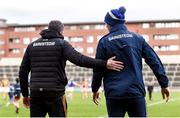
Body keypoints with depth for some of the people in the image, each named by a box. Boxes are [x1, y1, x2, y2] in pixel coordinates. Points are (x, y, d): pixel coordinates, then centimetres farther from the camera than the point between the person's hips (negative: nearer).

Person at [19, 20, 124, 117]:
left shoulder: (32, 45, 15)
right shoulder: (61, 44, 0)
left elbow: (23, 72, 14)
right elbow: (79, 59, -16)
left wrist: (25, 94, 23)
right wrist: (104, 64, -18)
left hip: (35, 93, 4)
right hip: (55, 93, -4)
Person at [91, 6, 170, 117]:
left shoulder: (104, 42, 0)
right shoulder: (138, 38, 6)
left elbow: (98, 68, 3)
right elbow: (155, 61, 3)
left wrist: (95, 89, 17)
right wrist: (164, 84, 8)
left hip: (114, 94, -1)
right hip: (136, 92, 1)